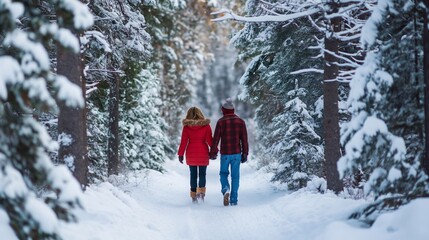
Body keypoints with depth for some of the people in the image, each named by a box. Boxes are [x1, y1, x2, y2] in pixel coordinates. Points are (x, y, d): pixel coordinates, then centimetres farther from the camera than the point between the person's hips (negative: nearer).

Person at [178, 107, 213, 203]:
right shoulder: (206, 125, -5)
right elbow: (209, 140, -7)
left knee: (193, 175, 9)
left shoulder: (186, 126, -4)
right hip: (203, 153, -1)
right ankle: (201, 191, -11)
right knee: (202, 174, 10)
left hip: (191, 153, 1)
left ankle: (194, 195, 7)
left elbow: (183, 141, -4)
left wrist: (180, 154, 2)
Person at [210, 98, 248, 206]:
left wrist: (213, 152, 5)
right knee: (235, 176, 8)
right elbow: (244, 139, 2)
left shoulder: (221, 121, -6)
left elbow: (216, 138, -5)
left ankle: (226, 189, -13)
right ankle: (234, 200, 7)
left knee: (223, 173, 15)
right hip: (237, 153, 2)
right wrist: (245, 154, 8)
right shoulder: (240, 121, 2)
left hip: (225, 154, -2)